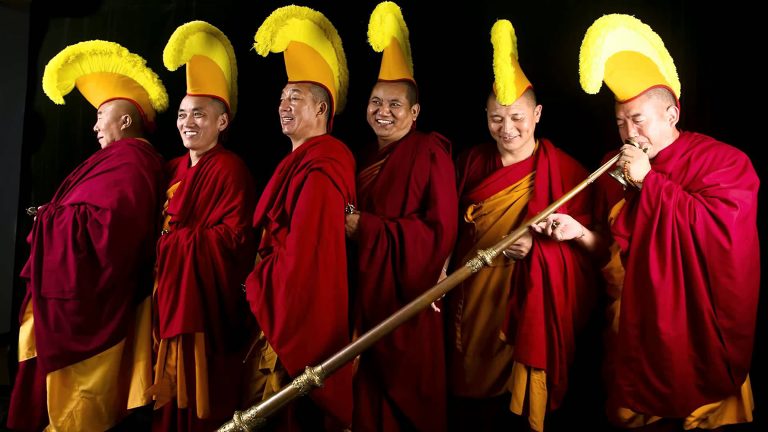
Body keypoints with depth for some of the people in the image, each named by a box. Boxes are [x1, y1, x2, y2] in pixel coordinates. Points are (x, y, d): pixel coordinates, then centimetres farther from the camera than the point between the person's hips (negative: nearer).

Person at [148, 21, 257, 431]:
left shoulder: (229, 169, -10)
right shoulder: (173, 169, 12)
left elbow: (234, 237, -18)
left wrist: (171, 241, -14)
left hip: (206, 298, -7)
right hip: (168, 294, 7)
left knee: (201, 398, 1)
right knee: (171, 393, 13)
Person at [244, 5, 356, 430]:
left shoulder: (320, 169, -18)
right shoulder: (299, 161, 13)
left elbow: (304, 251, -23)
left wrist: (256, 285, -10)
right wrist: (262, 285, 6)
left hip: (302, 316, -9)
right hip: (283, 308, 9)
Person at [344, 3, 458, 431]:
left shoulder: (430, 154, -8)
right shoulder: (365, 158, 12)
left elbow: (441, 231, -16)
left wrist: (366, 227, -18)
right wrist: (347, 222, -2)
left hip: (407, 298, -6)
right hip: (365, 295, 6)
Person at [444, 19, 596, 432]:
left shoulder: (564, 171, -7)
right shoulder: (472, 162, 4)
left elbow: (581, 246, -5)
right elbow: (452, 228, 10)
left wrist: (536, 248, -21)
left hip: (528, 306, -3)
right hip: (470, 301, 4)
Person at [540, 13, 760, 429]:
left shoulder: (723, 161, -8)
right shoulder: (615, 169, 7)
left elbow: (722, 231, -24)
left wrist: (650, 180, -20)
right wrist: (580, 232, -8)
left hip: (697, 335, -4)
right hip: (632, 333, 5)